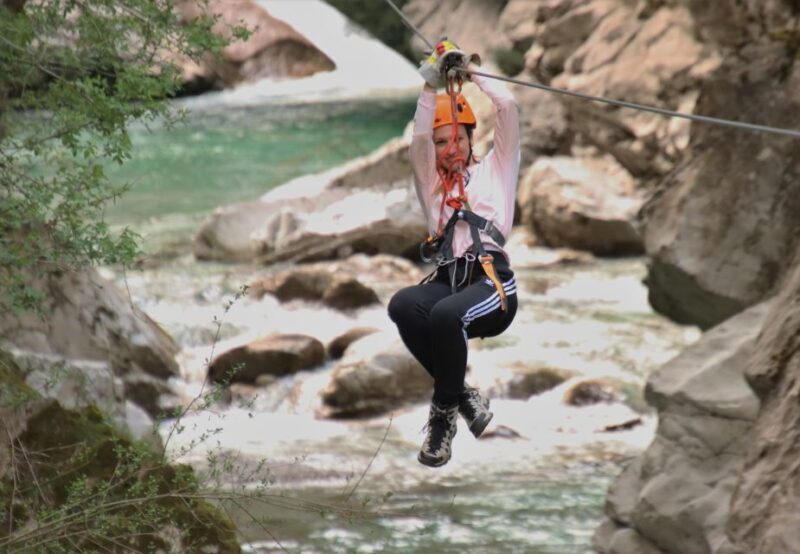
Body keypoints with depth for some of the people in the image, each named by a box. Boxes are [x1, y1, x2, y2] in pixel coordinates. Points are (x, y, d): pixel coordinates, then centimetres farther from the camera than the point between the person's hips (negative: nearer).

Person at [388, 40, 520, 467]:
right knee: (403, 305, -33)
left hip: (492, 280, -3)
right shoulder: (430, 180, 27)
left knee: (447, 314, -37)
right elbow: (419, 137, 7)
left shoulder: (495, 168, 21)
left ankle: (445, 410, -15)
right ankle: (463, 396, -18)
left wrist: (470, 74, 16)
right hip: (446, 279, 3)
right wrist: (431, 86, -1)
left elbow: (508, 107, 10)